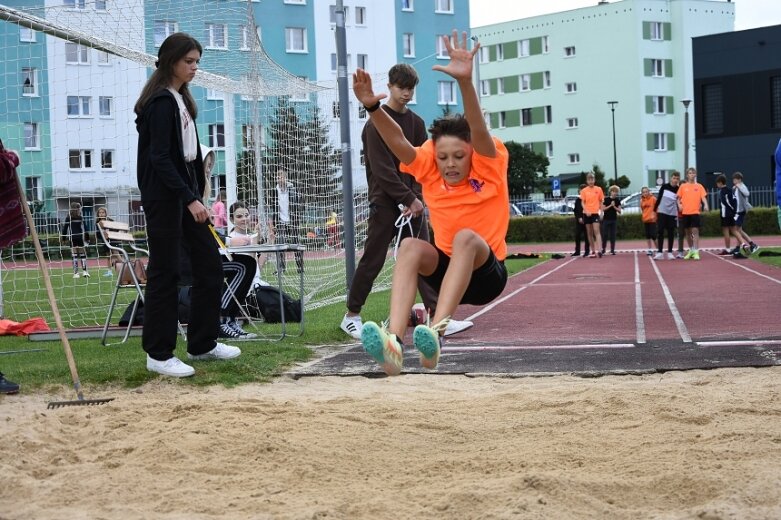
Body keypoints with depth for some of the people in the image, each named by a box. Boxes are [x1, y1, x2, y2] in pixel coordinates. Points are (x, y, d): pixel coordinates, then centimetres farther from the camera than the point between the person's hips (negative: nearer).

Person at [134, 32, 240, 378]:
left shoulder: (181, 99, 15)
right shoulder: (161, 102, -13)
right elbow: (159, 157, -20)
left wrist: (197, 193, 14)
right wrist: (190, 199, -25)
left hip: (186, 192, 10)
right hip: (165, 196, -9)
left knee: (209, 263, 10)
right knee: (165, 272, -4)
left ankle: (202, 343, 20)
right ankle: (159, 355, 4)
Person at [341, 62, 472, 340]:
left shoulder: (416, 122, 11)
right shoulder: (376, 123, -8)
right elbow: (382, 169, -15)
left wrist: (416, 197, -7)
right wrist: (409, 199, -16)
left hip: (412, 204, 6)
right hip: (385, 203, -6)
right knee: (372, 261, -1)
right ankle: (351, 316, 12)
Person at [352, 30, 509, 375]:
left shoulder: (489, 168, -8)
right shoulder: (429, 169, 1)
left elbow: (479, 130, -26)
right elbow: (397, 142, -15)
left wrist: (465, 81, -45)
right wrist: (372, 106, -34)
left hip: (486, 272, -3)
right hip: (446, 269, 3)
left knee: (466, 237, -34)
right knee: (411, 245, -27)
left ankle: (436, 334, -49)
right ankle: (394, 342, -46)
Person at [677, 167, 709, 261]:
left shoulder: (699, 186, 4)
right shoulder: (683, 186, 9)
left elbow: (703, 197, -4)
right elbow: (679, 198, 14)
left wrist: (705, 205, -23)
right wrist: (679, 204, -5)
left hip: (695, 212, -3)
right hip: (685, 212, 3)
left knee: (695, 231, -10)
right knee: (687, 232, 10)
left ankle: (696, 252, -11)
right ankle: (691, 250, 25)